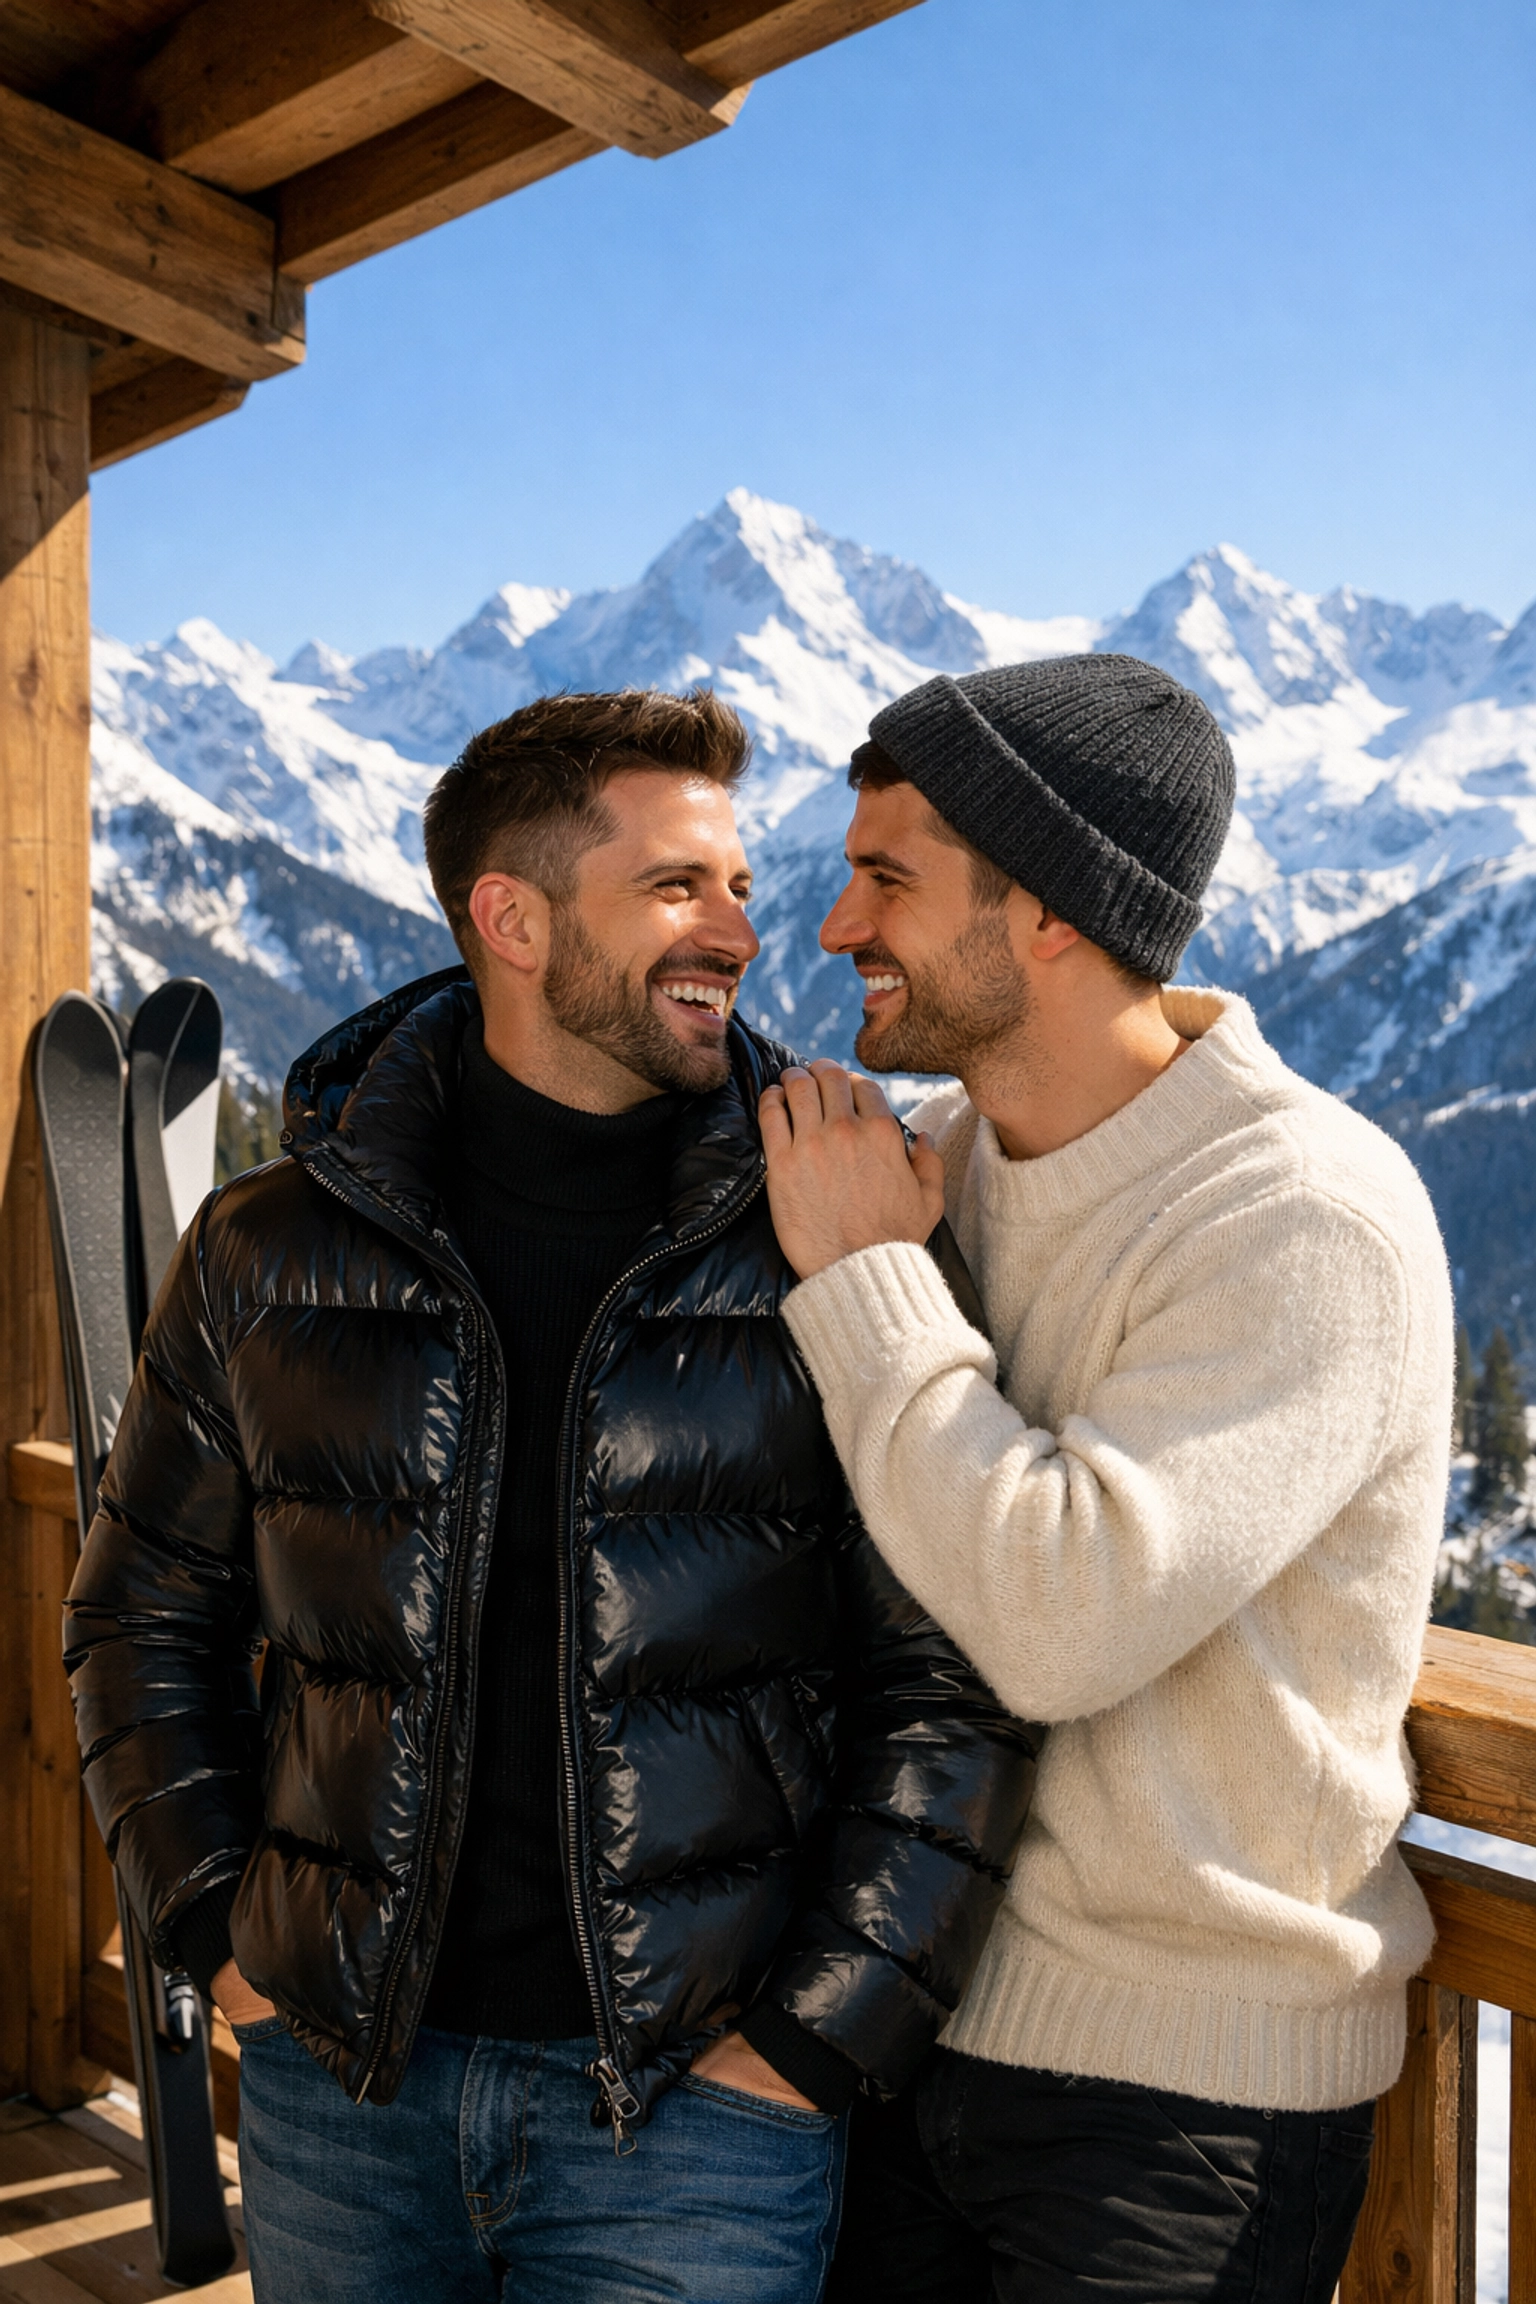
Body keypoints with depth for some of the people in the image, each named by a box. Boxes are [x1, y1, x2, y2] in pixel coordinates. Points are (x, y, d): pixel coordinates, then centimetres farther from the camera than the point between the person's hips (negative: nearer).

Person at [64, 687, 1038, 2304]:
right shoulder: (270, 1255, -2)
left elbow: (951, 1684, -7)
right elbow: (146, 1614, 9)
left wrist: (818, 2035, -9)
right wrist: (215, 1927, 3)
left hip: (694, 2109, -2)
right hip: (339, 2083, 2)